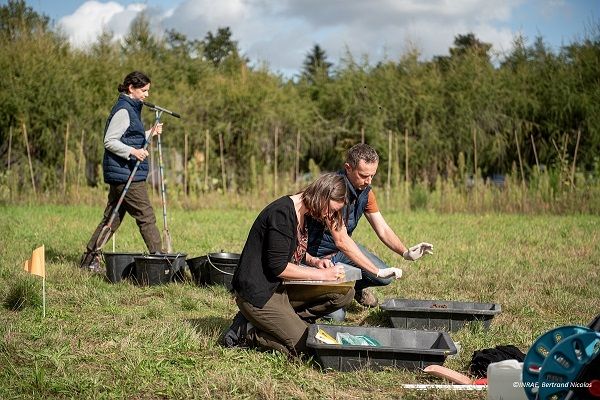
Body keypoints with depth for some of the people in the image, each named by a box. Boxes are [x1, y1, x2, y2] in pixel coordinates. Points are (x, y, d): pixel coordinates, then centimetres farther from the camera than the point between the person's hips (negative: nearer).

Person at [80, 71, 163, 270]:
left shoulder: (132, 108, 19)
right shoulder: (123, 110, -12)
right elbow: (109, 141, -17)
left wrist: (151, 133, 14)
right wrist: (133, 151, -25)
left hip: (121, 174, 10)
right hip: (126, 173, -10)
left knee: (112, 218, 11)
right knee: (146, 217, -7)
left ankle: (89, 259, 15)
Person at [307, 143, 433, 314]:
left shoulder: (365, 191, -4)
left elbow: (382, 229, 0)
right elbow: (341, 241, -35)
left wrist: (405, 252, -20)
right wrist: (376, 271, -37)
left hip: (345, 248, 7)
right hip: (318, 253, -7)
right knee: (336, 315, -15)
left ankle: (355, 286, 25)